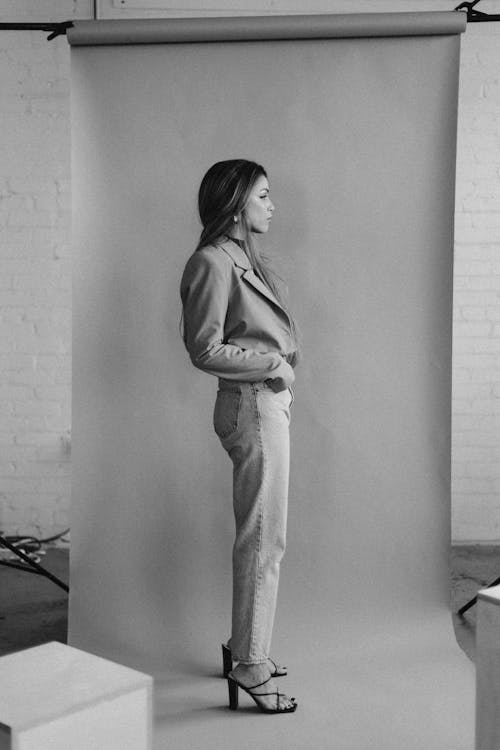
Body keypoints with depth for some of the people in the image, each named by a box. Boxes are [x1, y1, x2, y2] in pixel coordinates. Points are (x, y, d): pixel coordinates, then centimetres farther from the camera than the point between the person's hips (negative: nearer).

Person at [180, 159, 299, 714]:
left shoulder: (243, 258, 14)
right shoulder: (213, 262, -14)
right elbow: (205, 350, -18)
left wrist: (280, 366, 5)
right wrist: (274, 362, -12)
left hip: (269, 403, 10)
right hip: (252, 406, -10)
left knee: (259, 536, 16)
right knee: (263, 539, -4)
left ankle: (245, 647, 29)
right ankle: (249, 667, 7)